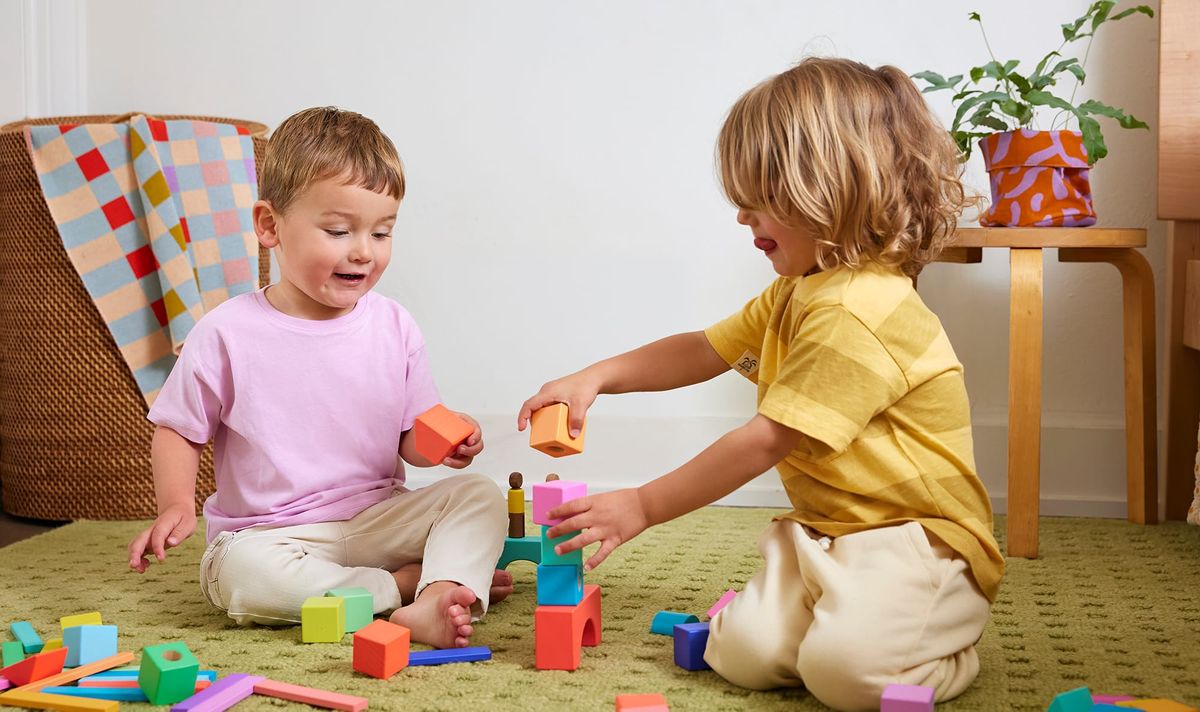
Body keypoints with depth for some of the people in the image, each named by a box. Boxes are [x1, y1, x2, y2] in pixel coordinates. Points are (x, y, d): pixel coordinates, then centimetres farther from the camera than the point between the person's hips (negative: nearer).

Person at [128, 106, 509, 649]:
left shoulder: (394, 327, 1)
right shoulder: (227, 334, -9)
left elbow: (410, 437, 6)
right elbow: (177, 431, 0)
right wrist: (177, 506, -17)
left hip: (379, 518, 3)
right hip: (270, 535, -3)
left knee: (480, 496, -14)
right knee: (242, 574, -35)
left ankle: (433, 604, -37)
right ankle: (412, 581, -21)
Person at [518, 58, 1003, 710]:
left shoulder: (857, 311, -23)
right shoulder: (793, 295, 14)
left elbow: (767, 439, -24)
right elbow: (703, 351, 20)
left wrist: (641, 507, -18)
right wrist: (594, 378, 4)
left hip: (921, 539, -8)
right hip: (825, 532, 8)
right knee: (743, 652, -15)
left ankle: (948, 654, 0)